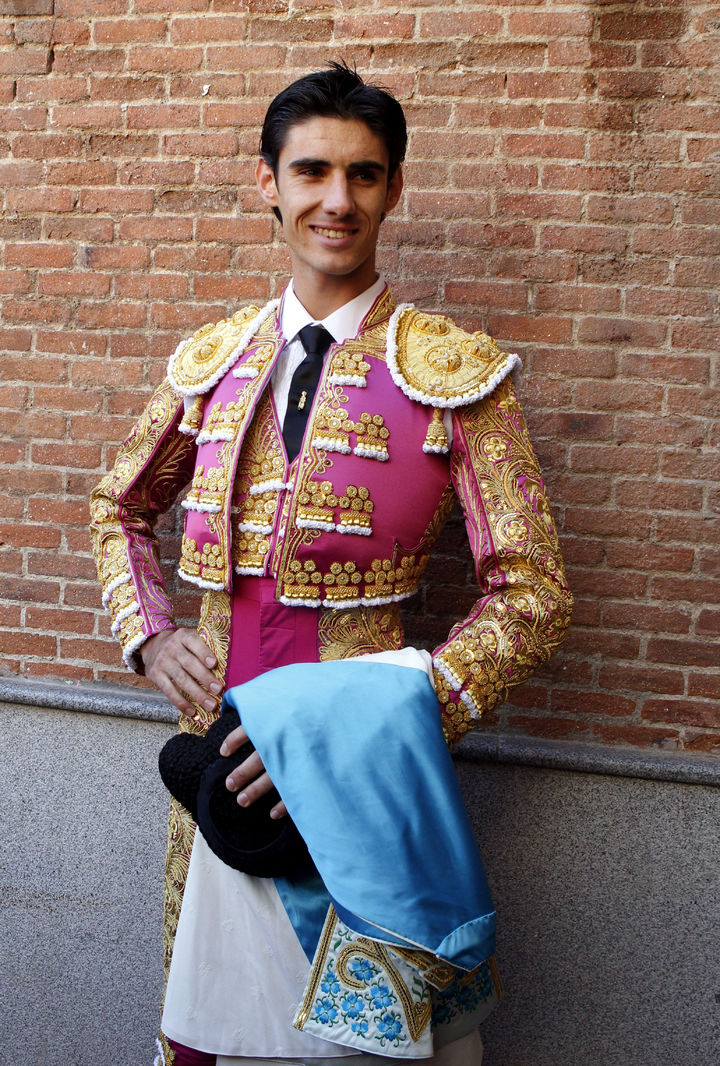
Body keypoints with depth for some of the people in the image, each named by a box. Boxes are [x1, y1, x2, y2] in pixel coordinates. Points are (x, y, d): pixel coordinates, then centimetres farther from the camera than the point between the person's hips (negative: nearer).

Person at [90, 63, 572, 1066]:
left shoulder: (458, 372, -7)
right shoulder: (212, 360, 5)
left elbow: (533, 592, -10)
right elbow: (120, 506, 19)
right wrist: (150, 636, 2)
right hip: (218, 729, 4)